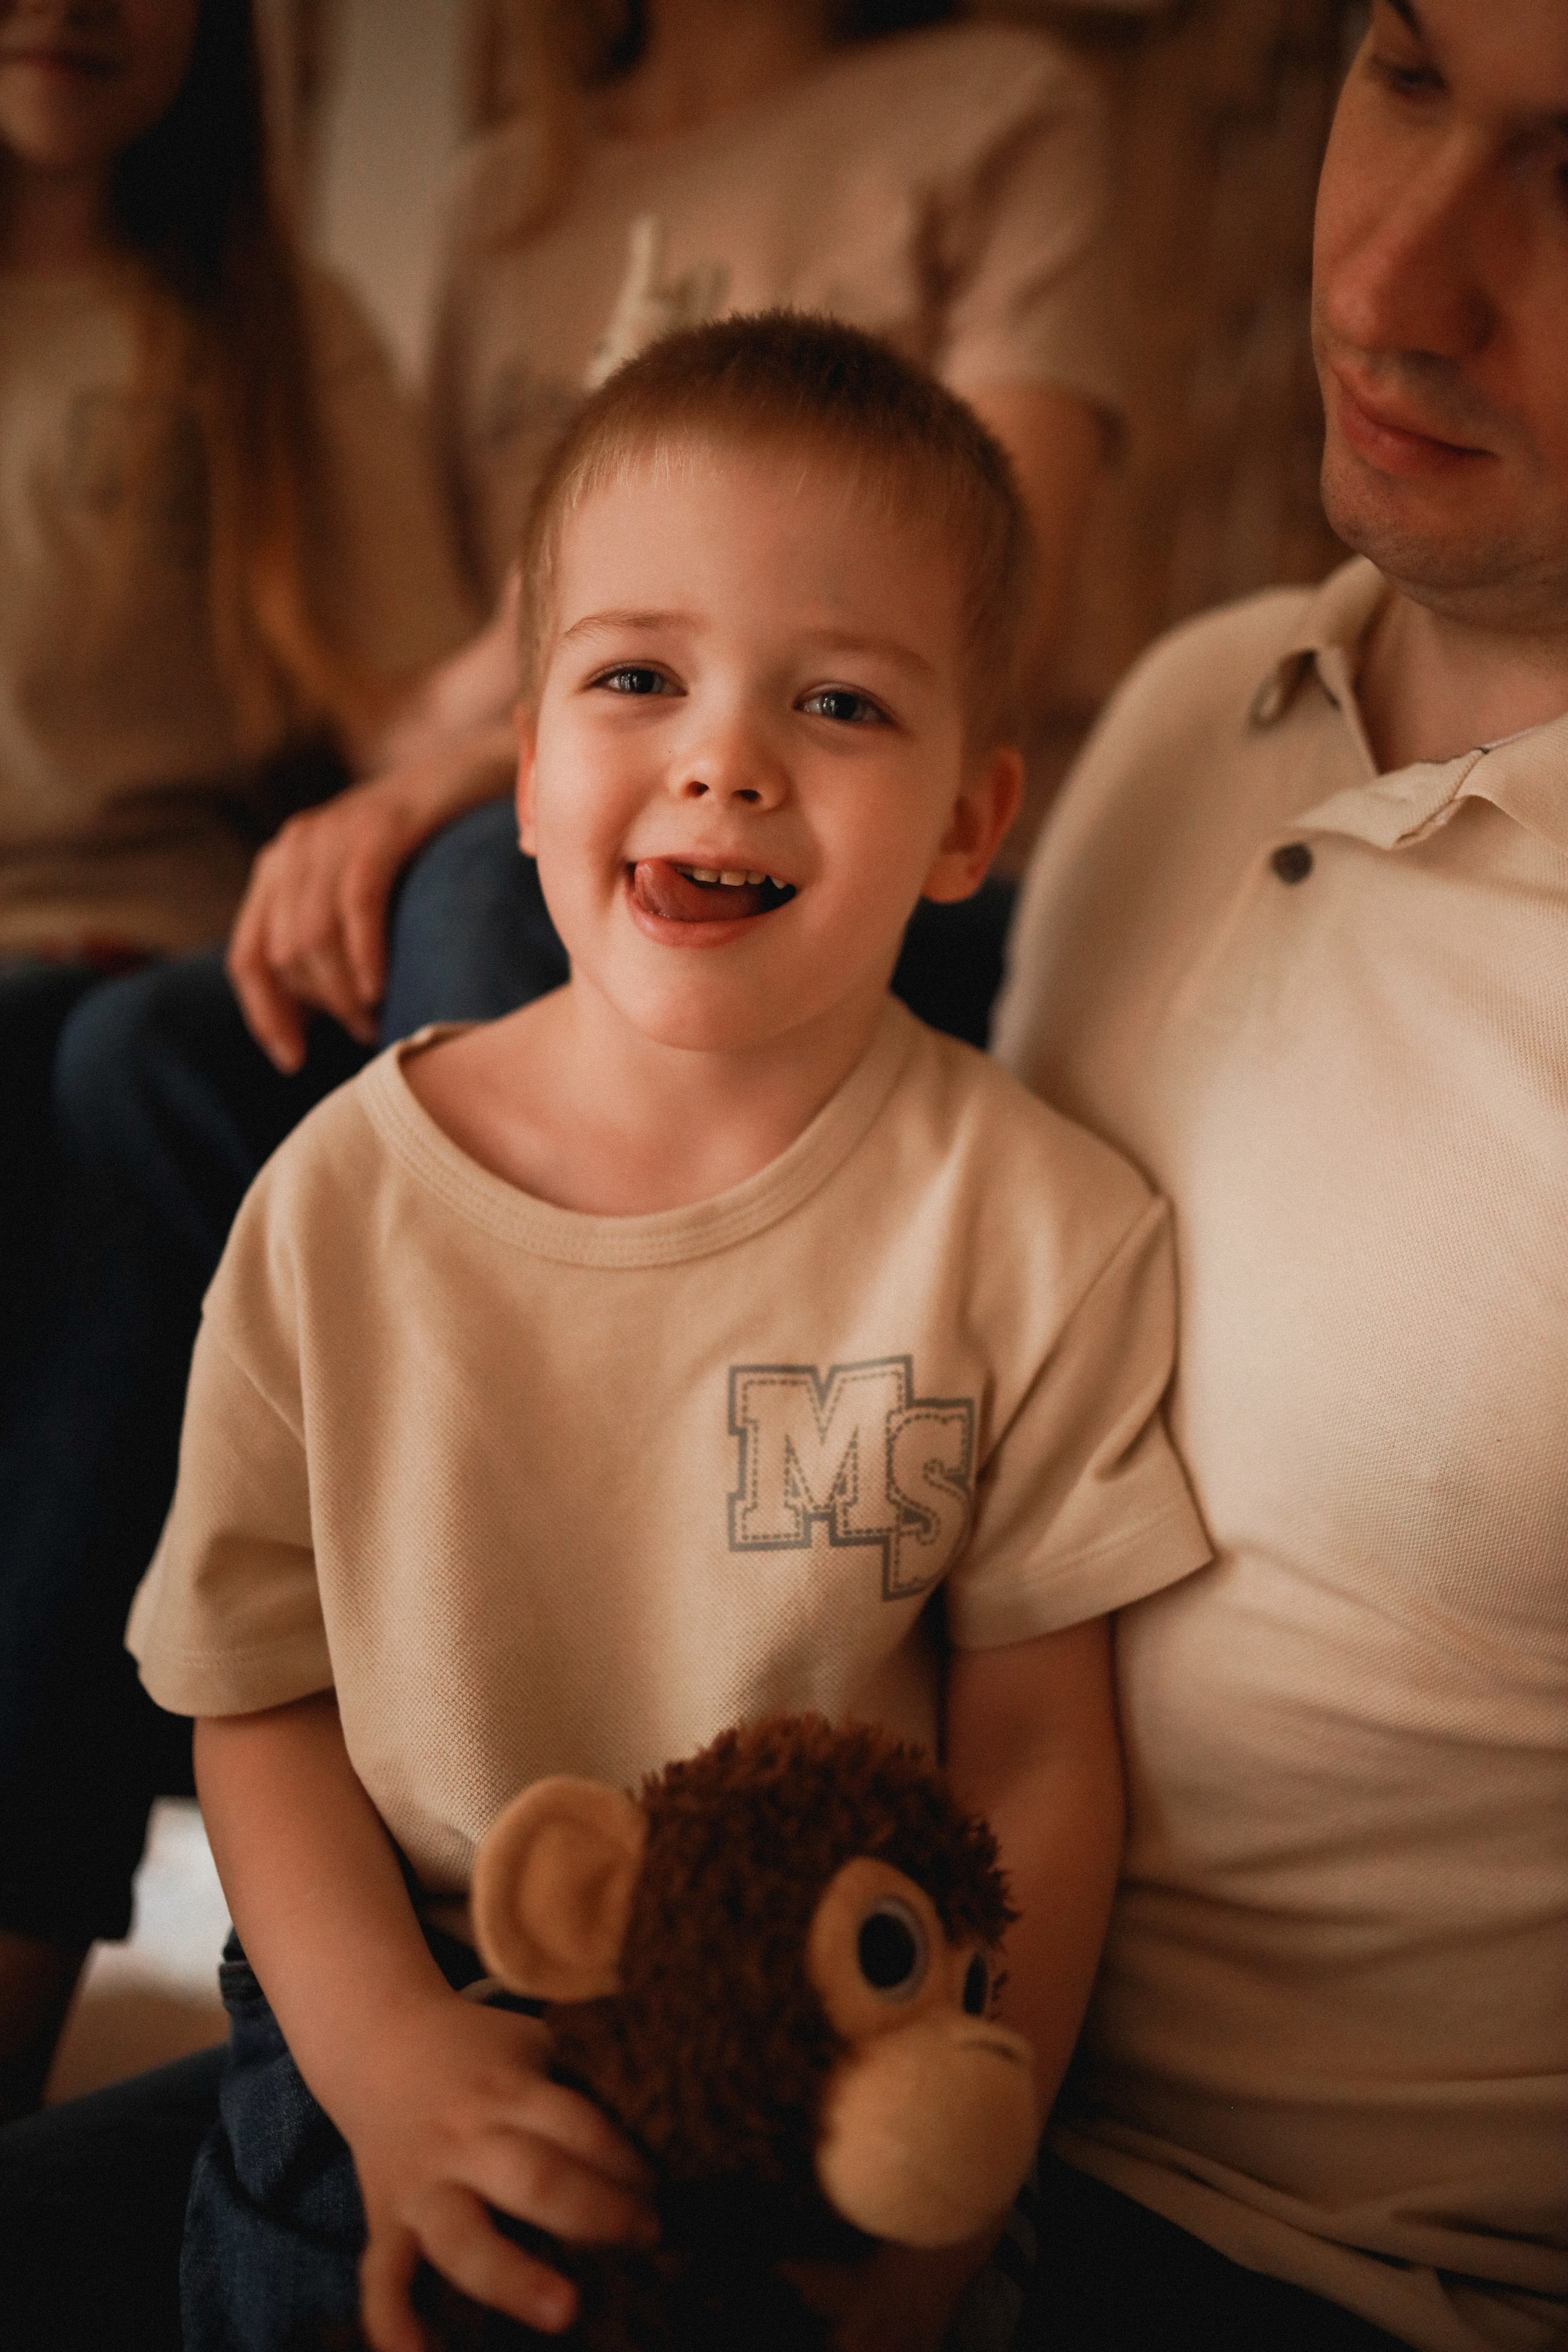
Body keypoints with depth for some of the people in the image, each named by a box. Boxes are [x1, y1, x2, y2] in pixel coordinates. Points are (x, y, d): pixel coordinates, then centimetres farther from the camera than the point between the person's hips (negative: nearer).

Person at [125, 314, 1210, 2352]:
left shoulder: (1040, 1231, -10)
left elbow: (1037, 1756, -5)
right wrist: (380, 2047, -15)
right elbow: (262, 1700, 0)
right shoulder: (344, 1204, -7)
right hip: (405, 1999, 1)